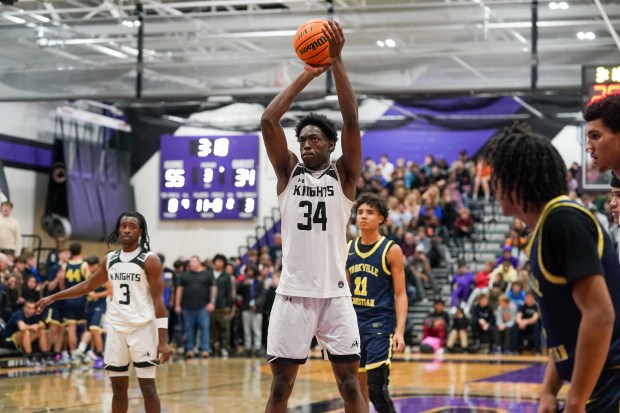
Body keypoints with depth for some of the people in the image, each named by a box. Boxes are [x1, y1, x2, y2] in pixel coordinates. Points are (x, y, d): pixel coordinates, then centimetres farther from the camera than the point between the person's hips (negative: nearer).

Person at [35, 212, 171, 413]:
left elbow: (159, 301, -11)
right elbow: (87, 286, 22)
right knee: (118, 387, 9)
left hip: (143, 328, -5)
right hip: (116, 328, 5)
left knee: (147, 387, -4)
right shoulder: (109, 259, 9)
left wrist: (163, 340, -18)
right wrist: (52, 298, 20)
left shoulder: (150, 260, -8)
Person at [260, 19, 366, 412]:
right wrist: (307, 75, -4)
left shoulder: (344, 174, 4)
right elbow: (268, 121, -4)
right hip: (293, 292, 1)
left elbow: (352, 121, -10)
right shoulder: (288, 172, 8)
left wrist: (337, 60, -13)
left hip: (334, 293, -1)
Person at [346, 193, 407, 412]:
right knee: (358, 385, 11)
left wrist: (400, 331, -18)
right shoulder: (348, 249, 8)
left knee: (376, 389, -13)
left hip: (380, 325, -6)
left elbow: (400, 294, -8)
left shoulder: (391, 250, -7)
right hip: (353, 324, 6)